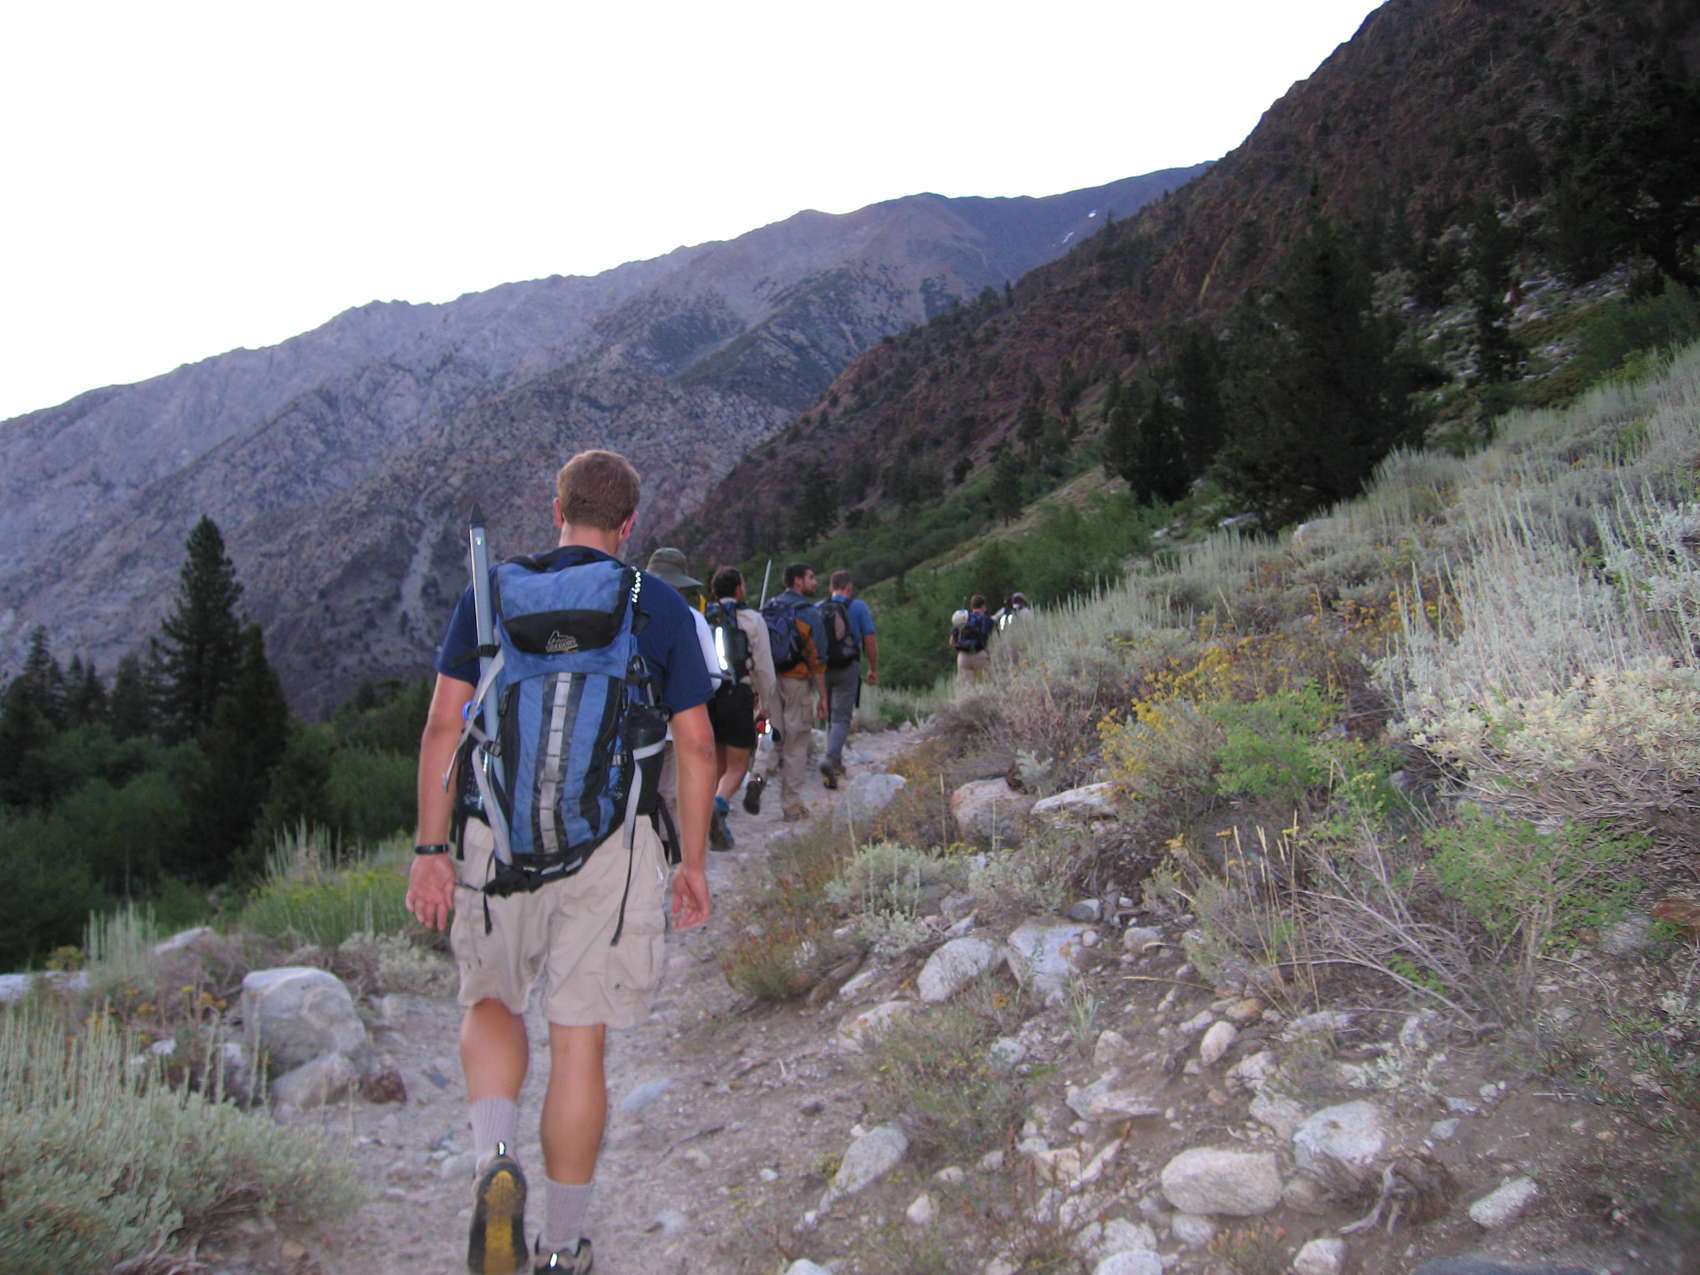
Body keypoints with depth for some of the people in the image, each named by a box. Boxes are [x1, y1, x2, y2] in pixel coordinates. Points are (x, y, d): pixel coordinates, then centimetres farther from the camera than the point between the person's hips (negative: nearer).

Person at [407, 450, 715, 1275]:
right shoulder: (663, 609, 4)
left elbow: (443, 726, -1)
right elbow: (696, 747, 2)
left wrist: (431, 849, 2)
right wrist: (694, 862, 11)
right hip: (613, 845, 0)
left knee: (493, 1004, 22)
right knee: (579, 1042, 10)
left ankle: (495, 1159, -4)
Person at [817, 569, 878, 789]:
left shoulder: (817, 609, 7)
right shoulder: (859, 607, -2)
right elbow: (870, 641, -5)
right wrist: (873, 669, 5)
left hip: (822, 669, 4)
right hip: (847, 669, -4)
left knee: (831, 715, 19)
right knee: (841, 718, -5)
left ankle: (836, 764, 24)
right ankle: (830, 759, -26)